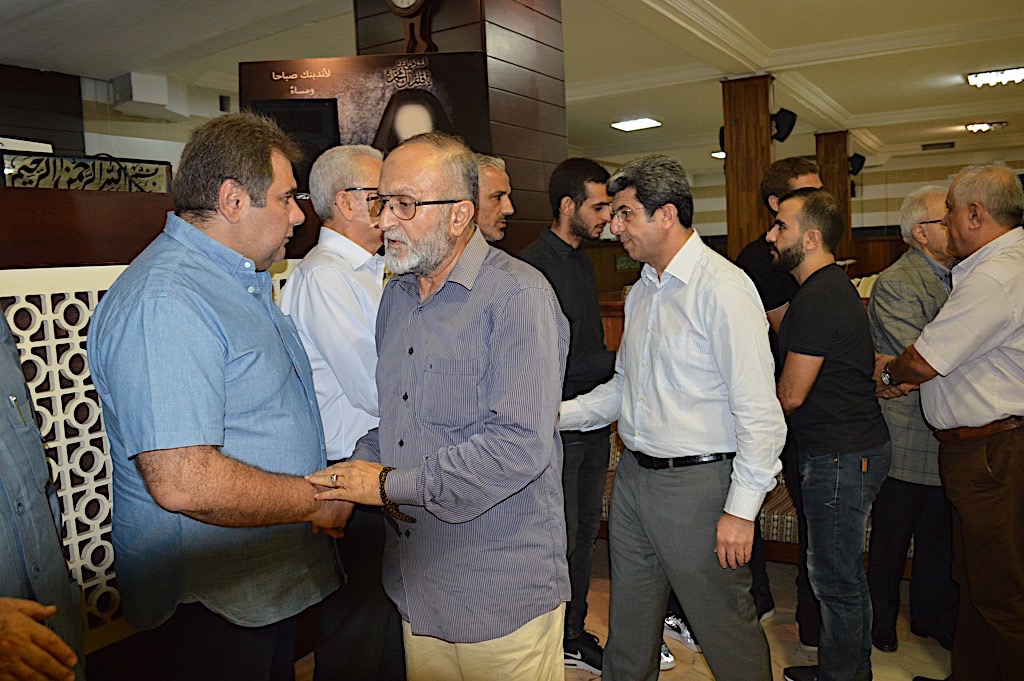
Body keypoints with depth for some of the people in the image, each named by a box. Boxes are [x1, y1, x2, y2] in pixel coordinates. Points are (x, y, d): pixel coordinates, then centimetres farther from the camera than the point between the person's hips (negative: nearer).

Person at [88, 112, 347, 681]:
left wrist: (323, 490, 5)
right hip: (214, 604, -9)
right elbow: (182, 483, -32)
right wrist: (317, 500, -19)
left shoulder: (245, 280, 10)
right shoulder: (163, 302, -25)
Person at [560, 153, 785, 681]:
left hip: (697, 482, -7)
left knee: (725, 629, 9)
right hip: (634, 475, 8)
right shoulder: (642, 291, 11)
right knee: (628, 627, 20)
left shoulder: (723, 288, -14)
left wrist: (741, 509, -17)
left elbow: (759, 413, -17)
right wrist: (559, 415, 6)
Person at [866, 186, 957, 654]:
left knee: (941, 534, 18)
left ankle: (933, 616, 35)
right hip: (908, 437, -7)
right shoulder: (895, 283, -15)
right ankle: (881, 619, 26)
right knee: (891, 537, 8)